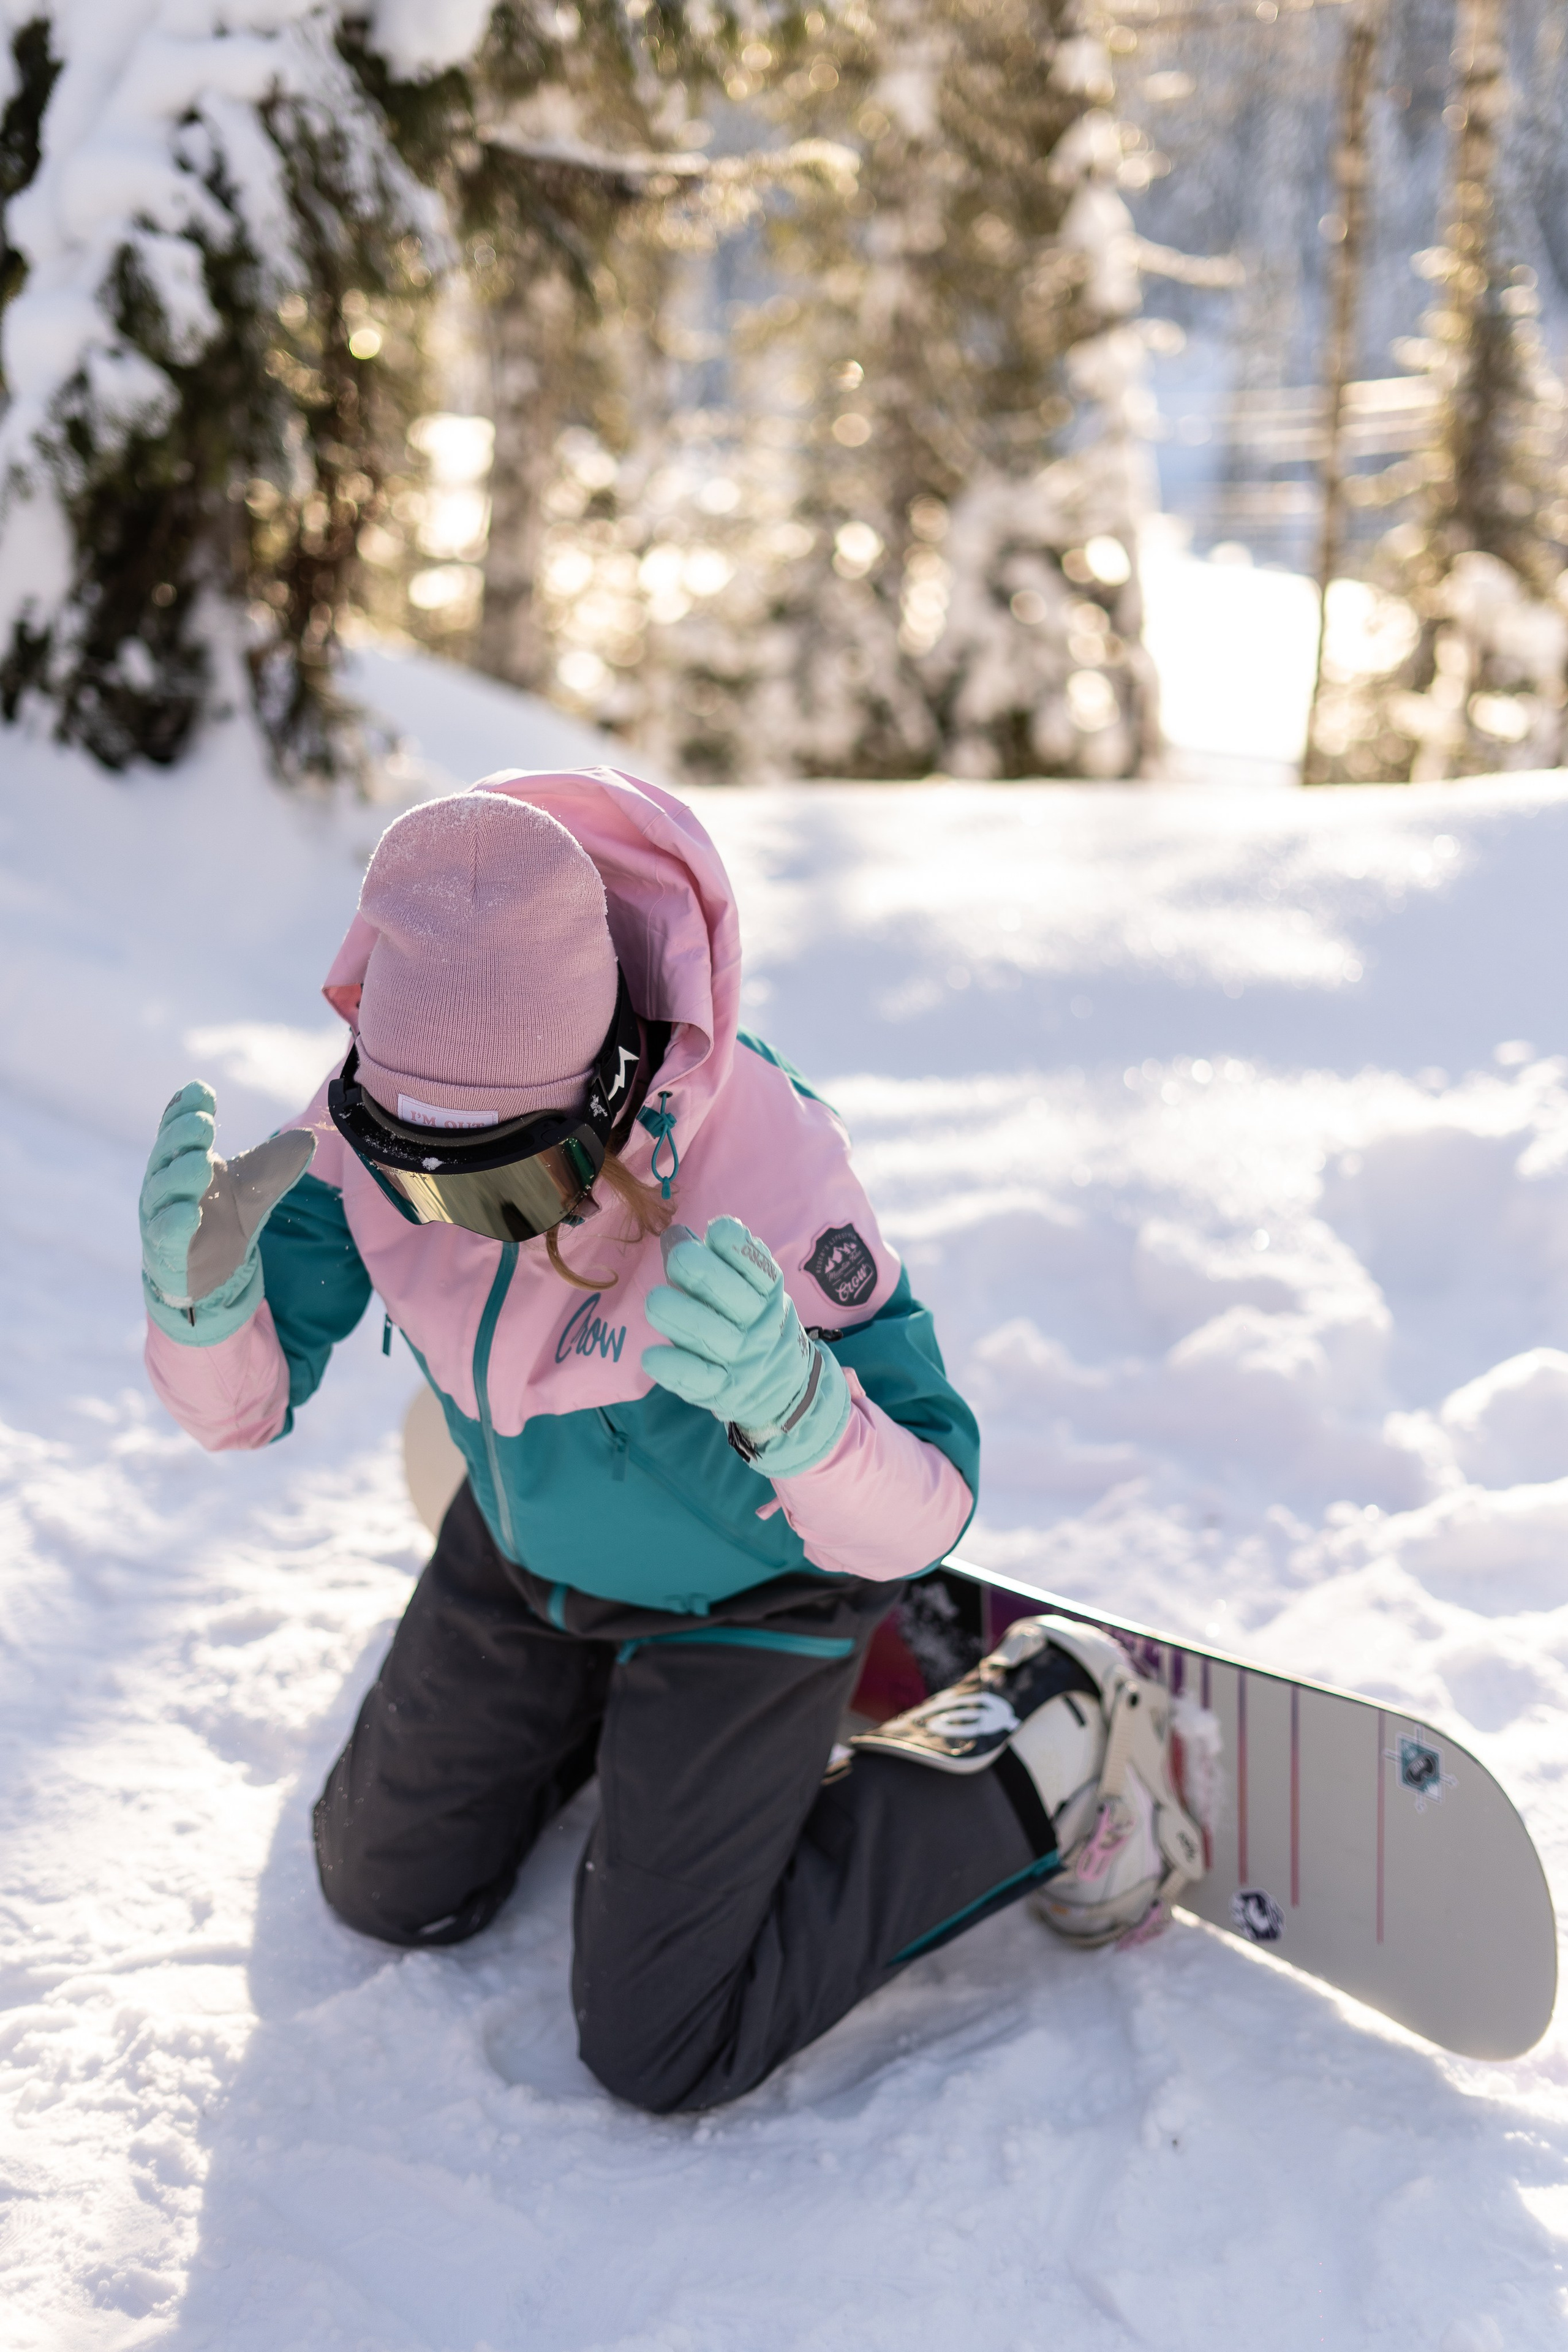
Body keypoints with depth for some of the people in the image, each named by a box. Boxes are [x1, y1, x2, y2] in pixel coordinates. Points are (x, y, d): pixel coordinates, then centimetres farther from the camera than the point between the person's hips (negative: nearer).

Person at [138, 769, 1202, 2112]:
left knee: (662, 2048, -3)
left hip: (745, 1592, -5)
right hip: (522, 1555, 5)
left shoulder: (759, 1166, -39)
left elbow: (916, 1524, -35)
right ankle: (597, 1707, 42)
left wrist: (788, 1402, -58)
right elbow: (242, 1405, -15)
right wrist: (203, 1297, -39)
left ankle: (1035, 1758, 11)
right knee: (387, 1895, 18)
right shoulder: (375, 1122, -24)